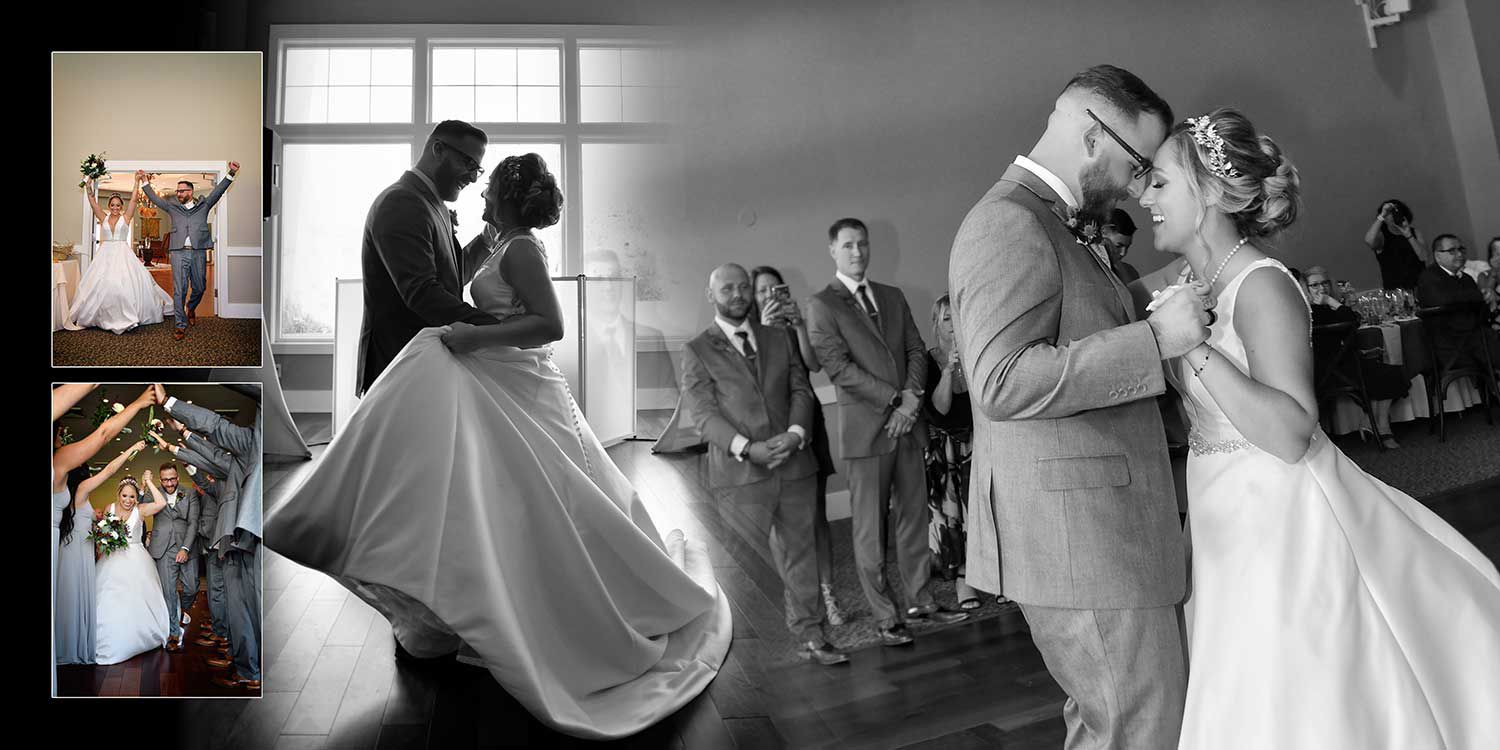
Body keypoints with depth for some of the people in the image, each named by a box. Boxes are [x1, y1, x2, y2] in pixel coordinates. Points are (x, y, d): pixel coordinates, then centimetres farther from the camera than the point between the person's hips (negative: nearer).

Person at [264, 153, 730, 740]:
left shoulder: (520, 249, -14)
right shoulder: (506, 248, 14)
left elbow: (550, 324, -23)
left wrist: (474, 336, -24)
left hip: (514, 390, -10)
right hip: (496, 384, 10)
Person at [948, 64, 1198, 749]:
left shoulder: (1050, 227, 19)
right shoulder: (1008, 222, -15)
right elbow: (1003, 382, -26)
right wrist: (1155, 337, -22)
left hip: (1098, 528, 10)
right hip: (1077, 536, -10)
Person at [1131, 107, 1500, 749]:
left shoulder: (1261, 286, -19)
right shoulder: (1181, 278, 3)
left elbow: (1291, 435, -25)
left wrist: (1194, 345, -30)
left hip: (1282, 520, -7)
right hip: (1226, 519, 7)